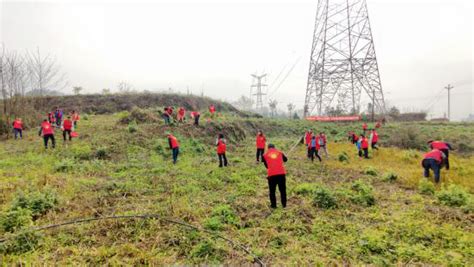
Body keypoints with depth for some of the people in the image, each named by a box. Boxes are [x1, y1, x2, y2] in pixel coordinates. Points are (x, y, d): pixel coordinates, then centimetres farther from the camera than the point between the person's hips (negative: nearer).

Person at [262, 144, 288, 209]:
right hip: (281, 173, 1)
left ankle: (273, 205, 15)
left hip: (271, 174, -1)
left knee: (272, 191, 13)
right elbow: (285, 159, 26)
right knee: (283, 190, 15)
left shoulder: (265, 155, 7)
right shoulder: (279, 152, 10)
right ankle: (284, 204, 21)